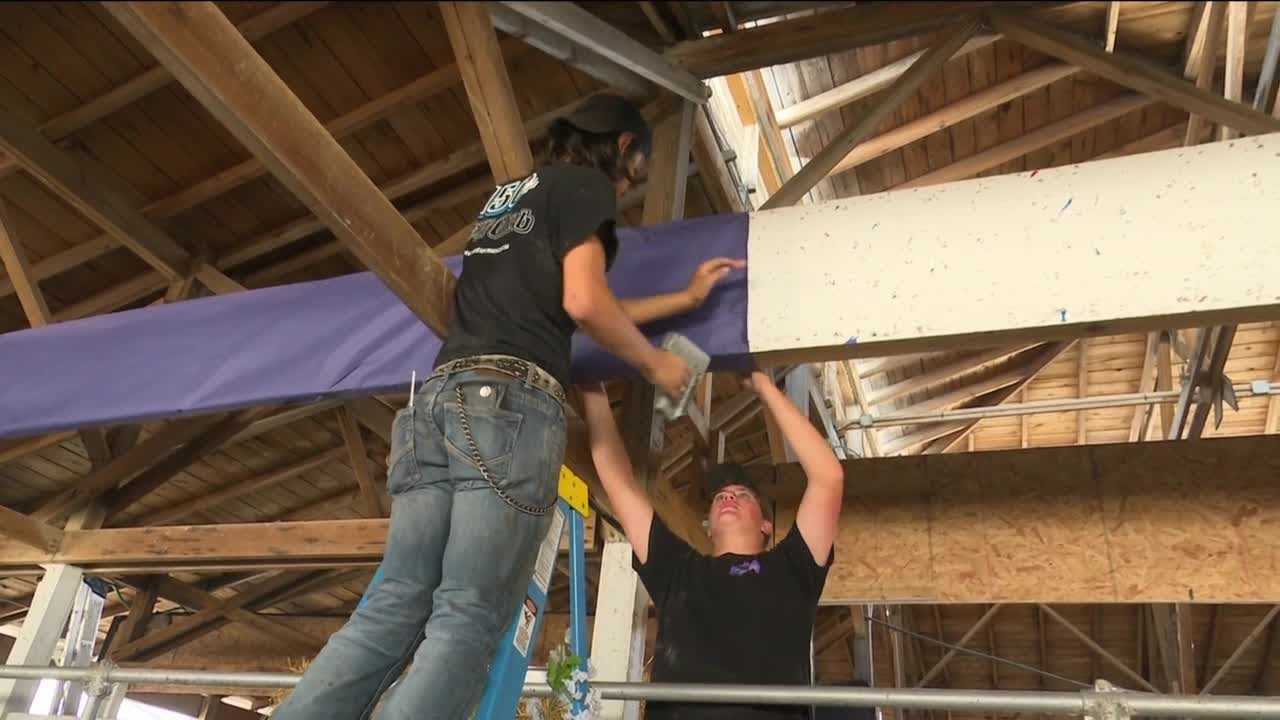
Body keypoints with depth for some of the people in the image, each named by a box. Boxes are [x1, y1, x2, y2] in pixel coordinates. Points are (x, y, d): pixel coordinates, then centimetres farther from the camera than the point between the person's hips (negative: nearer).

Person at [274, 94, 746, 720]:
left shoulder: (509, 194, 33)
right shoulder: (584, 185, 8)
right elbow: (585, 305, -5)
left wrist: (684, 299, 41)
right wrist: (654, 364, 12)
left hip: (439, 397, 8)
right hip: (510, 400, -8)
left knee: (393, 608, 2)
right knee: (466, 620, -10)